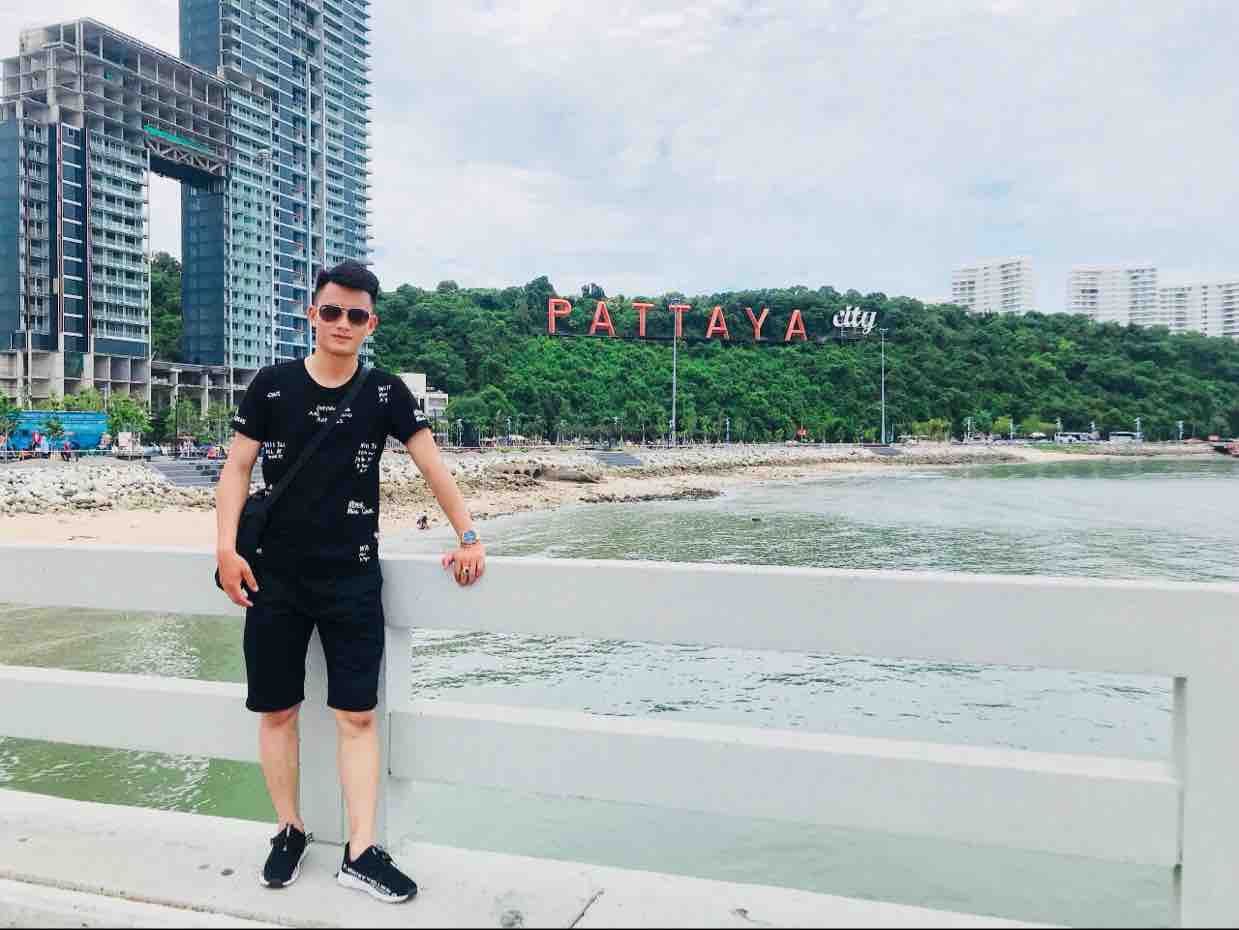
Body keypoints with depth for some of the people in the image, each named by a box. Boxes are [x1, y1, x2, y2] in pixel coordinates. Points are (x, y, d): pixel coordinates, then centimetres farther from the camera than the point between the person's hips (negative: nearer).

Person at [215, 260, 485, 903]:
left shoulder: (384, 392, 1)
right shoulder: (273, 385, 1)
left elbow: (431, 464, 3)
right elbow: (237, 467, 2)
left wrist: (468, 538, 0)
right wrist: (226, 547, -9)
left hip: (352, 579, 0)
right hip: (275, 578, 1)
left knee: (357, 715, 0)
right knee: (276, 710, 8)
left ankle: (360, 852, 8)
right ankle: (289, 831, 26)